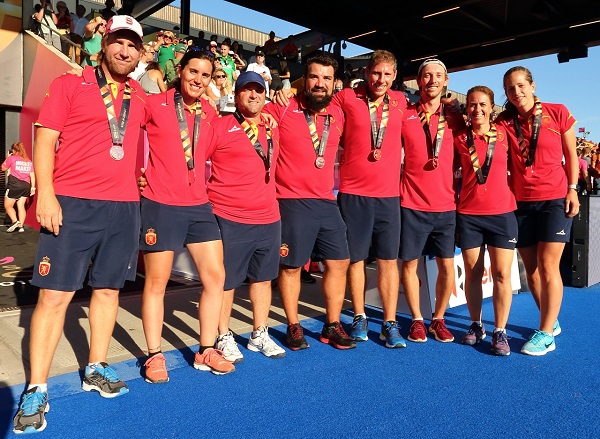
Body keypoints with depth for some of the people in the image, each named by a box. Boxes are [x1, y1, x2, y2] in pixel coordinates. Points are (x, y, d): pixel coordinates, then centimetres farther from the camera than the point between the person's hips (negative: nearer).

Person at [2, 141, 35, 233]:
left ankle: (15, 221, -13)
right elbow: (32, 175, 7)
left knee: (8, 205, 5)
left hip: (14, 185, -5)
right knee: (21, 206, 6)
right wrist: (33, 187, 7)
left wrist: (8, 157, 18)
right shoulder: (29, 161, 12)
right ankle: (21, 226, 0)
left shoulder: (12, 158, -1)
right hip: (26, 185, 5)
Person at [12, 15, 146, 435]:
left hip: (125, 206, 4)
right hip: (72, 203, -4)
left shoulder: (140, 97, 15)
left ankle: (96, 369, 26)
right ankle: (37, 390, 9)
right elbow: (45, 140, -2)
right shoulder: (69, 85, 4)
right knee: (55, 294, -2)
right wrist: (46, 194, -12)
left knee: (108, 289, 11)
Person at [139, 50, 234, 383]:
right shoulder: (153, 105, -6)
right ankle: (154, 355, 22)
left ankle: (206, 351, 20)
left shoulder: (209, 113, 10)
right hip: (161, 204, -5)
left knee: (215, 276, 5)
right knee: (157, 282, 5)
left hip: (199, 205, 6)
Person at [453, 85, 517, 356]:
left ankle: (500, 332, 10)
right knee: (472, 273, 6)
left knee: (502, 273, -2)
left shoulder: (503, 134, 5)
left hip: (502, 212, 0)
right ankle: (476, 325, 22)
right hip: (468, 214, 0)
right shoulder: (460, 138, 4)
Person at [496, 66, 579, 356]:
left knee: (547, 265, -9)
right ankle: (551, 322, 26)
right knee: (531, 267, 7)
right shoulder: (505, 122, 5)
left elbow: (571, 155, 2)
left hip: (555, 199, -3)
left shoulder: (557, 113, -2)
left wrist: (572, 189, -2)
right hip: (521, 202, 3)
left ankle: (546, 334, -1)